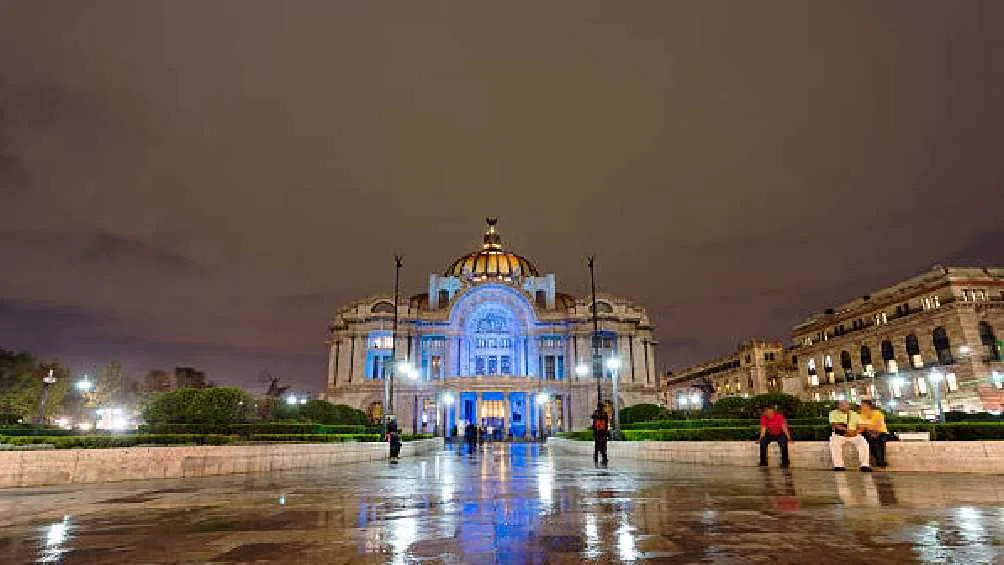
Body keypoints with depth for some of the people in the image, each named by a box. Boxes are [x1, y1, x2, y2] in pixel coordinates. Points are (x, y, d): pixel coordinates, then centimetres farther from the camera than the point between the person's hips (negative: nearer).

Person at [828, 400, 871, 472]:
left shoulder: (854, 414, 15)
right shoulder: (834, 413, 8)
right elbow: (834, 425, -7)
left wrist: (855, 432, -15)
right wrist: (847, 430, -20)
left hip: (854, 436, 2)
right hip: (838, 435, -2)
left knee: (863, 443, -26)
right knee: (834, 443, -32)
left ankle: (864, 465, -20)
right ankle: (838, 466, -29)